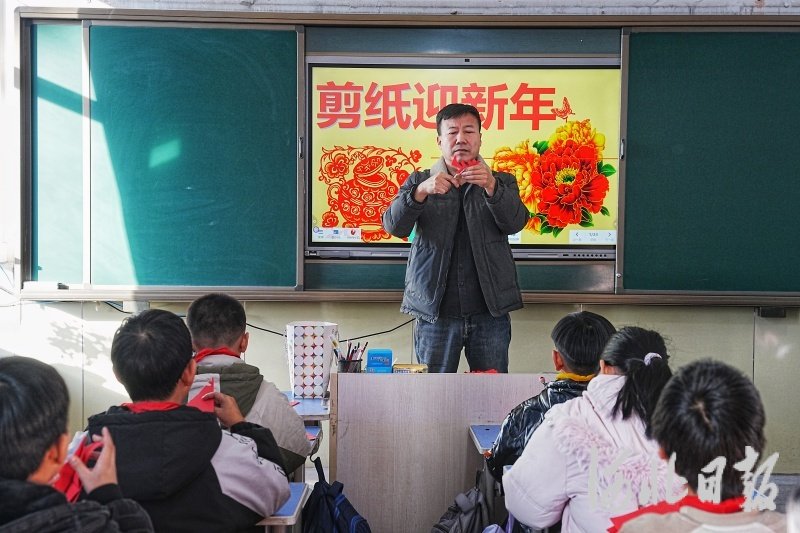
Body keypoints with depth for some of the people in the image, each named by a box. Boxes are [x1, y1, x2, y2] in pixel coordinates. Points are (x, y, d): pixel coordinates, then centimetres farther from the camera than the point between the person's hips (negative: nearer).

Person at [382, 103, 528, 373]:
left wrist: (491, 187, -26)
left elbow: (515, 223, -8)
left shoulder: (501, 183, 11)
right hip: (435, 312, 0)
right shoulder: (419, 182, 9)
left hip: (489, 312, 1)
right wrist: (421, 192, -24)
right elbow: (394, 226, -6)